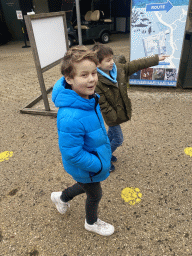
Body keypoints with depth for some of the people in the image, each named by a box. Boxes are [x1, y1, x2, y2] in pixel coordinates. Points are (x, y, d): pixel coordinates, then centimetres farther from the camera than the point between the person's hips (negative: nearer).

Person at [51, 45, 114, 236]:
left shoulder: (88, 98, -11)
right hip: (85, 169, -7)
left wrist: (104, 152, 11)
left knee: (87, 186, 33)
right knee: (95, 196, 21)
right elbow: (72, 153, -32)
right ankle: (91, 222, 57)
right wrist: (99, 165, -20)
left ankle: (62, 197, 60)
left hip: (94, 159, 8)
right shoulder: (71, 118, -41)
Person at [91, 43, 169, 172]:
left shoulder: (118, 68, -6)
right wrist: (113, 117, -20)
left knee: (111, 134, 24)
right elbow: (102, 103, -24)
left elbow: (137, 65, 3)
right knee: (118, 139, 4)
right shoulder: (96, 81, -26)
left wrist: (156, 59, 7)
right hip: (112, 115, -7)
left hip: (121, 111, 8)